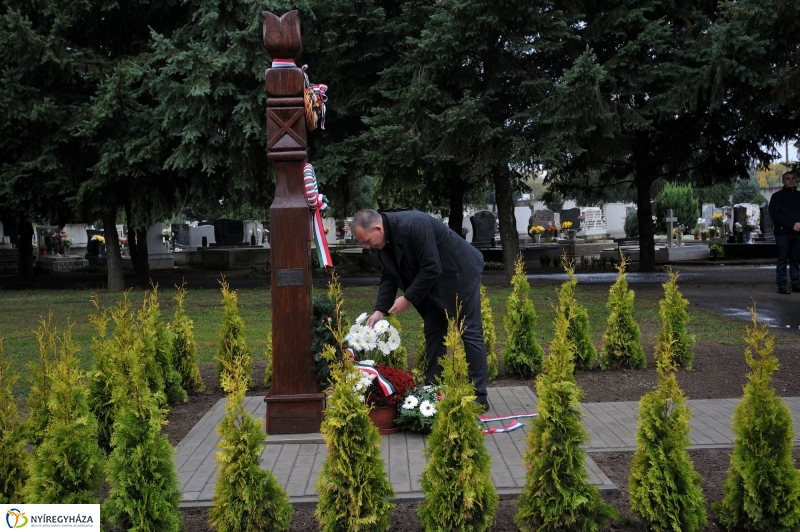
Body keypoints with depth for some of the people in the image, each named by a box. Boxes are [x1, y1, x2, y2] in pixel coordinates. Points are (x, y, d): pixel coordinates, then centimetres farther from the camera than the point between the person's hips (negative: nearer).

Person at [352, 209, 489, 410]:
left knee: (470, 333, -5)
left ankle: (479, 397, -1)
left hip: (460, 274, -9)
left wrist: (408, 298, -23)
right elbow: (388, 276, 1)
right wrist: (380, 310, -9)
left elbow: (431, 269, -31)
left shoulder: (414, 225, -32)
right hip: (435, 283, 9)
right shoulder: (383, 241, -5)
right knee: (433, 333, 8)